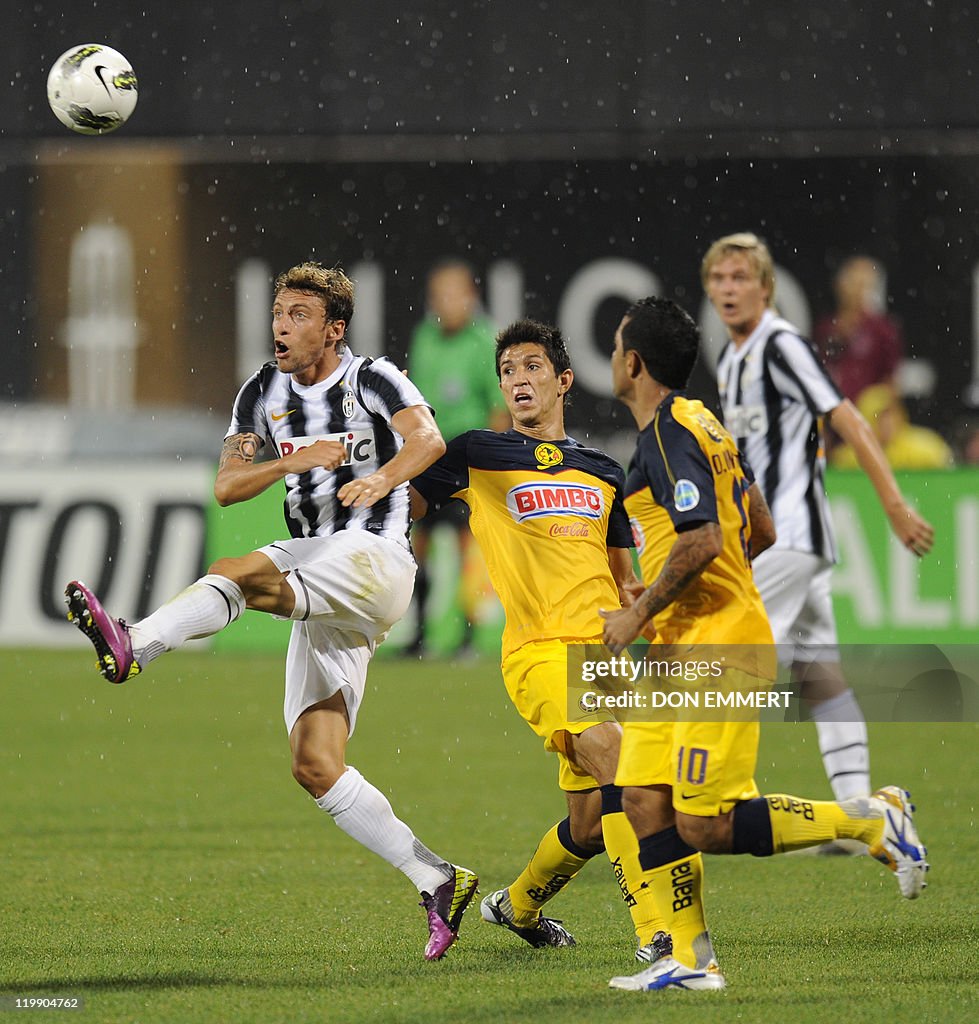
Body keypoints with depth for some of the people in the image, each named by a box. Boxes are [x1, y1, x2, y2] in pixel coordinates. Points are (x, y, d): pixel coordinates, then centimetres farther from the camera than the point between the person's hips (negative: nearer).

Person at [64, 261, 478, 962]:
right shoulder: (265, 392, 14)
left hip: (373, 561, -7)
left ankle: (133, 647, -49)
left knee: (241, 574, -32)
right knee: (315, 765, -3)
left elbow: (427, 438, -23)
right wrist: (294, 461, -12)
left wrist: (382, 478, -43)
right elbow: (226, 487, 6)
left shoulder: (372, 380, -3)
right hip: (319, 589, 7)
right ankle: (438, 883, 0)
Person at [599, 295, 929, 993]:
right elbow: (761, 532, 21)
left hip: (715, 654, -10)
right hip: (678, 653, 10)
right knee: (644, 798, 4)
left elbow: (702, 543, -25)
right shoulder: (702, 424, 16)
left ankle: (872, 819, -2)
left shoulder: (668, 436, -14)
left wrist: (640, 614, -14)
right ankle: (688, 958, 4)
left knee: (705, 827, -11)